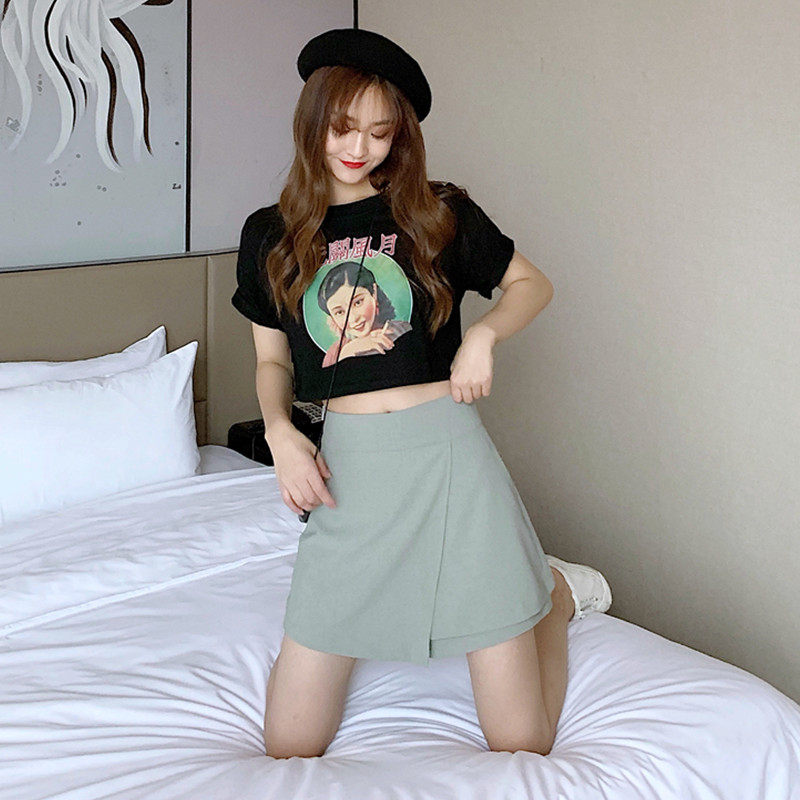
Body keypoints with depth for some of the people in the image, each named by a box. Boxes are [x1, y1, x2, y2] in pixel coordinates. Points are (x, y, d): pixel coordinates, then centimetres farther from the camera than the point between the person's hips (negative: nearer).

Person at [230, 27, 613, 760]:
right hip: (347, 463, 3)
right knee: (288, 747, 2)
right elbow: (272, 359, 16)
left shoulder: (438, 214, 4)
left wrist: (483, 334, -7)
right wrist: (279, 432, -4)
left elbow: (534, 283, 14)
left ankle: (553, 594, 31)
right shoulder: (269, 235, 9)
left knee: (522, 746, -1)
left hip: (447, 451, -2)